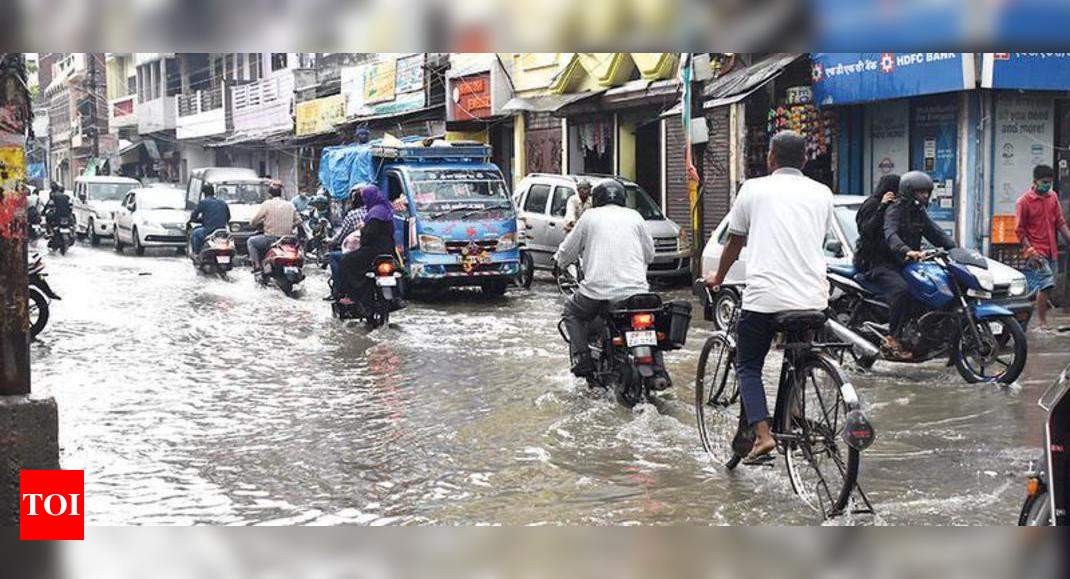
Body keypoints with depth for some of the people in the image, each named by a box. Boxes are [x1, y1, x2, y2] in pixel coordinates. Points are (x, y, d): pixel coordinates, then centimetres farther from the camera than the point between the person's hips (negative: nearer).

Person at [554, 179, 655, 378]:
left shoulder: (590, 216, 8)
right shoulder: (634, 216, 13)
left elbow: (568, 250, 13)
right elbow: (649, 253, 18)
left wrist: (558, 261, 36)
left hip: (598, 290, -2)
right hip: (635, 290, 2)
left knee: (571, 310, 24)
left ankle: (582, 358, 5)